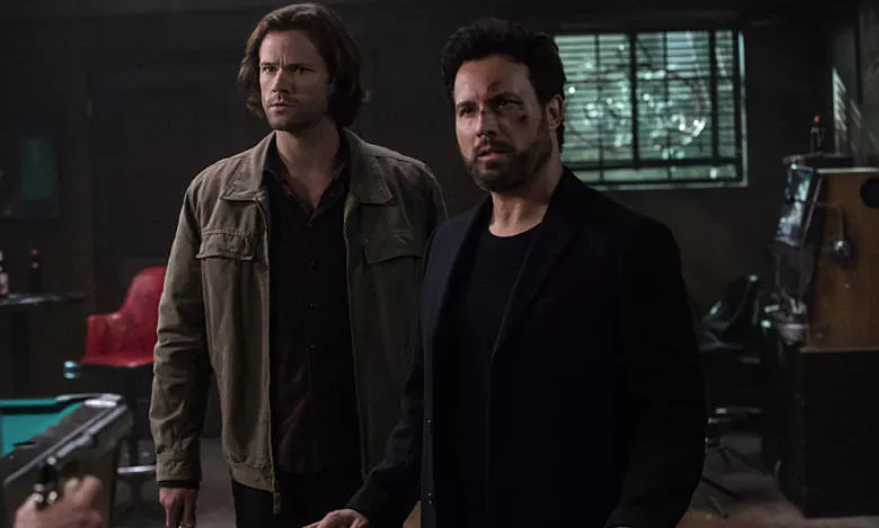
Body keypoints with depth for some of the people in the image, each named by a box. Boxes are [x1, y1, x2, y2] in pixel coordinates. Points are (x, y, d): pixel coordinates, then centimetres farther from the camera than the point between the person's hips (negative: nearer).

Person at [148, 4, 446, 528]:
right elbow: (181, 336, 4)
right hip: (264, 473, 1)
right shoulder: (213, 194, 1)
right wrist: (176, 465, 2)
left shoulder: (409, 188, -2)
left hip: (383, 466, -1)